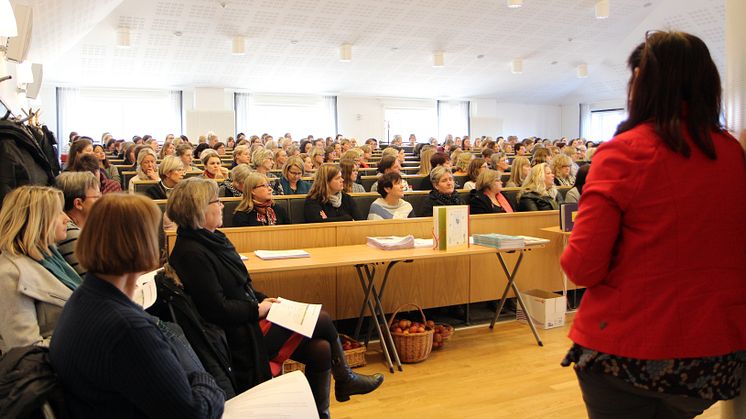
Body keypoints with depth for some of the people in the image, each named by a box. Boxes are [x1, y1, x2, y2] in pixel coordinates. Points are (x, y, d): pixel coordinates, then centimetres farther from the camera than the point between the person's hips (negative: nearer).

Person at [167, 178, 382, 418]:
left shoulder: (212, 239, 10)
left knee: (320, 349, -5)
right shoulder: (192, 254, -20)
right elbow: (216, 309, -23)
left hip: (247, 321, 9)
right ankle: (344, 379, 20)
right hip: (239, 337, -9)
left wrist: (264, 300, 2)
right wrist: (258, 309, -13)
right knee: (322, 320, -4)